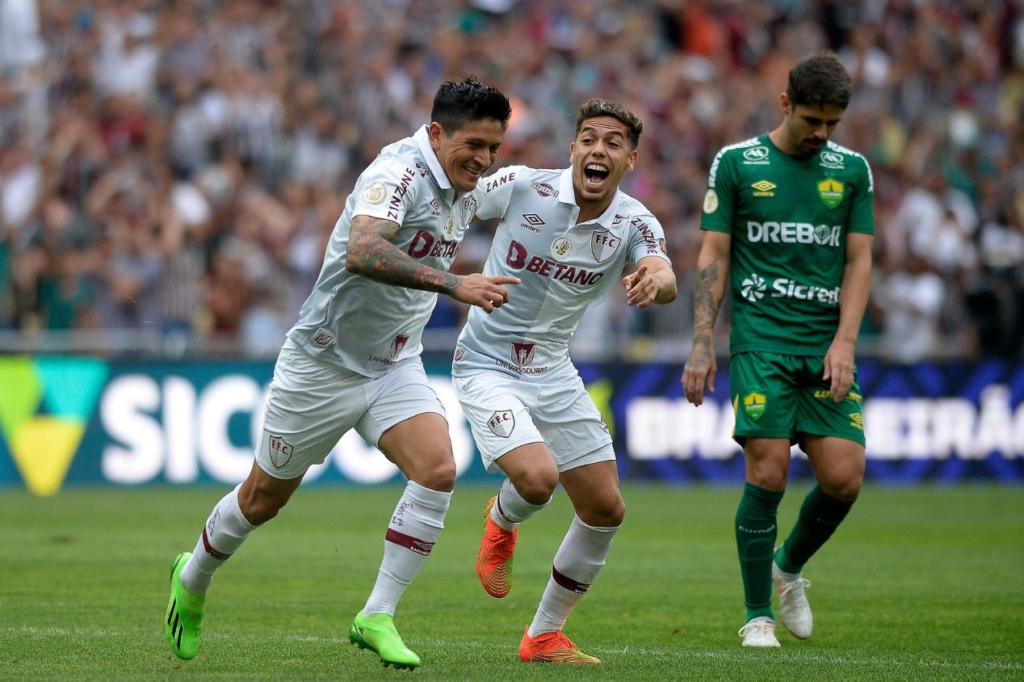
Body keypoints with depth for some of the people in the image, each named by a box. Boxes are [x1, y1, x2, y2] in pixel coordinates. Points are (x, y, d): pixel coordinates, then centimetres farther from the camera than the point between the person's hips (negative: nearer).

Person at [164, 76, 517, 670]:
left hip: (396, 365, 6)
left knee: (438, 470, -19)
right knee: (264, 499, 10)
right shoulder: (400, 172, -25)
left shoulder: (466, 190, 2)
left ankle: (377, 618, -10)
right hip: (325, 364, -6)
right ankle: (192, 579, 39)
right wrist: (453, 283, -51)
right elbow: (361, 252, -45)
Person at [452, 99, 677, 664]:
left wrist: (655, 279, -52)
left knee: (605, 510, 4)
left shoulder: (635, 224, -10)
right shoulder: (520, 187, -16)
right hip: (486, 366, -4)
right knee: (537, 476, -27)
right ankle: (501, 523, 12)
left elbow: (666, 282, -30)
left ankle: (545, 635, 23)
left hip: (553, 373, 5)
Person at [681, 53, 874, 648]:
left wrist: (845, 342, -5)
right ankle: (758, 615, 1)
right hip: (761, 341, -3)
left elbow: (858, 260, 8)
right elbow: (714, 255, 3)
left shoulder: (852, 169, 10)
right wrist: (702, 343, -4)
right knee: (768, 474, -12)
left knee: (844, 478, -7)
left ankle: (788, 568, 23)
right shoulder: (736, 163, 2)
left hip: (827, 346, 3)